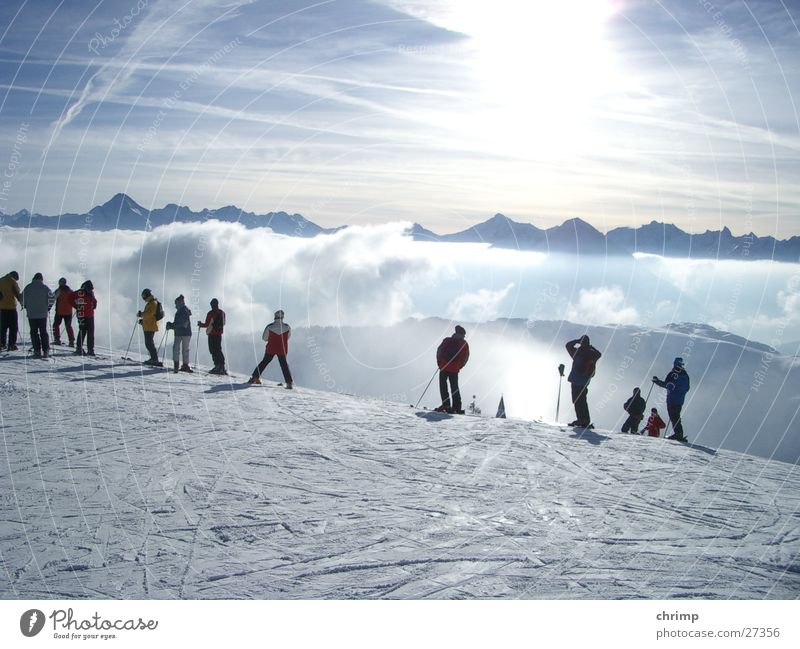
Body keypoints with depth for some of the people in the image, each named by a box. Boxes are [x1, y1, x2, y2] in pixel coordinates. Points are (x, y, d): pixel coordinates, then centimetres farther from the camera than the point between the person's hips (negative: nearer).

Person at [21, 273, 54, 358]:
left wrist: (27, 307, 18)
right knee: (44, 332, 7)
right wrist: (48, 308, 10)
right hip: (43, 314, 0)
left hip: (31, 314, 0)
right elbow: (51, 299, -5)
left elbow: (22, 299, 2)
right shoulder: (45, 287, -2)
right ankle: (46, 351, 3)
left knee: (34, 332, 4)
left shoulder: (27, 288, 0)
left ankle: (37, 351, -1)